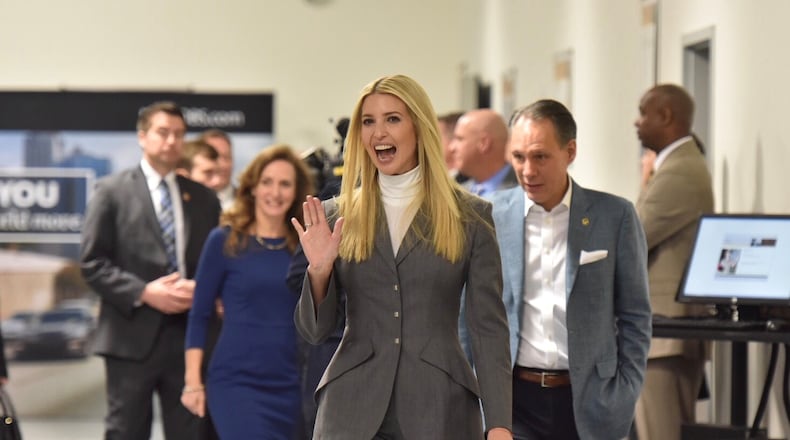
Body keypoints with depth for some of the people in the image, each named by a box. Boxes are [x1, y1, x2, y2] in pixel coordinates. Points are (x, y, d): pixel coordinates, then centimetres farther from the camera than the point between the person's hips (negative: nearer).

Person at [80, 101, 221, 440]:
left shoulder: (203, 198, 14)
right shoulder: (112, 191, 2)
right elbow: (92, 262, -3)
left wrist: (201, 289, -7)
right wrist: (144, 292, -14)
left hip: (189, 333, 3)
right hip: (133, 336, -3)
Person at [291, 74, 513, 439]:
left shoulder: (469, 217, 4)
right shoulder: (336, 216, 7)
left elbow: (489, 326, 2)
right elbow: (314, 331, 7)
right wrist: (319, 269, -12)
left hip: (440, 409, -1)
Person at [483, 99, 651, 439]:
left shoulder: (615, 216, -1)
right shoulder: (492, 216, 1)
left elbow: (635, 316, 3)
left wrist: (623, 398, -2)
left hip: (589, 402, 0)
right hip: (514, 399, 0)